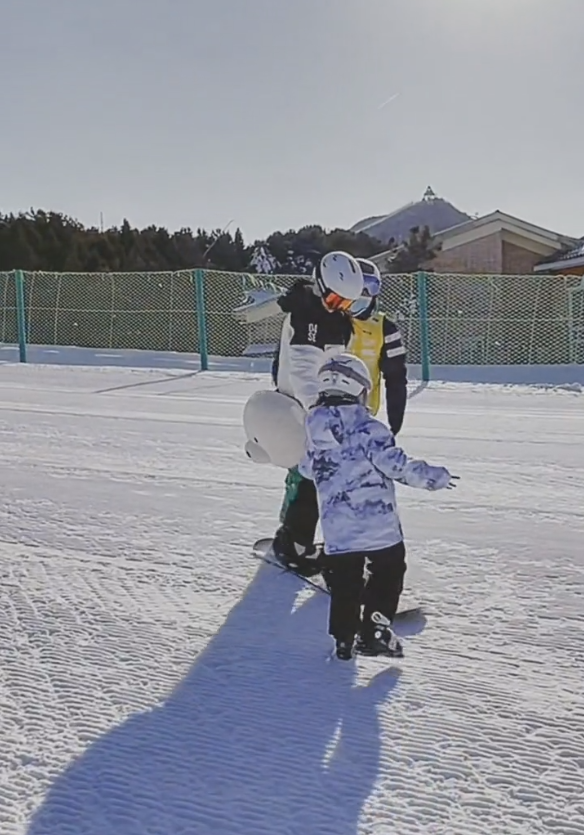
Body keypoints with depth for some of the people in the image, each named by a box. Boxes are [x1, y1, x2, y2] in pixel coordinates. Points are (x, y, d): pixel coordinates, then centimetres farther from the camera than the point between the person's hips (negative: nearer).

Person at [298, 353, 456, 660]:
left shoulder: (313, 430, 5)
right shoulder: (367, 428, -12)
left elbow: (306, 468, 18)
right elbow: (395, 464, -15)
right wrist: (432, 476, -2)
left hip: (336, 529, 5)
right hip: (378, 523, -4)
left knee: (344, 582, 15)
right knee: (388, 571, 14)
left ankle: (344, 638, 20)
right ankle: (374, 630, 10)